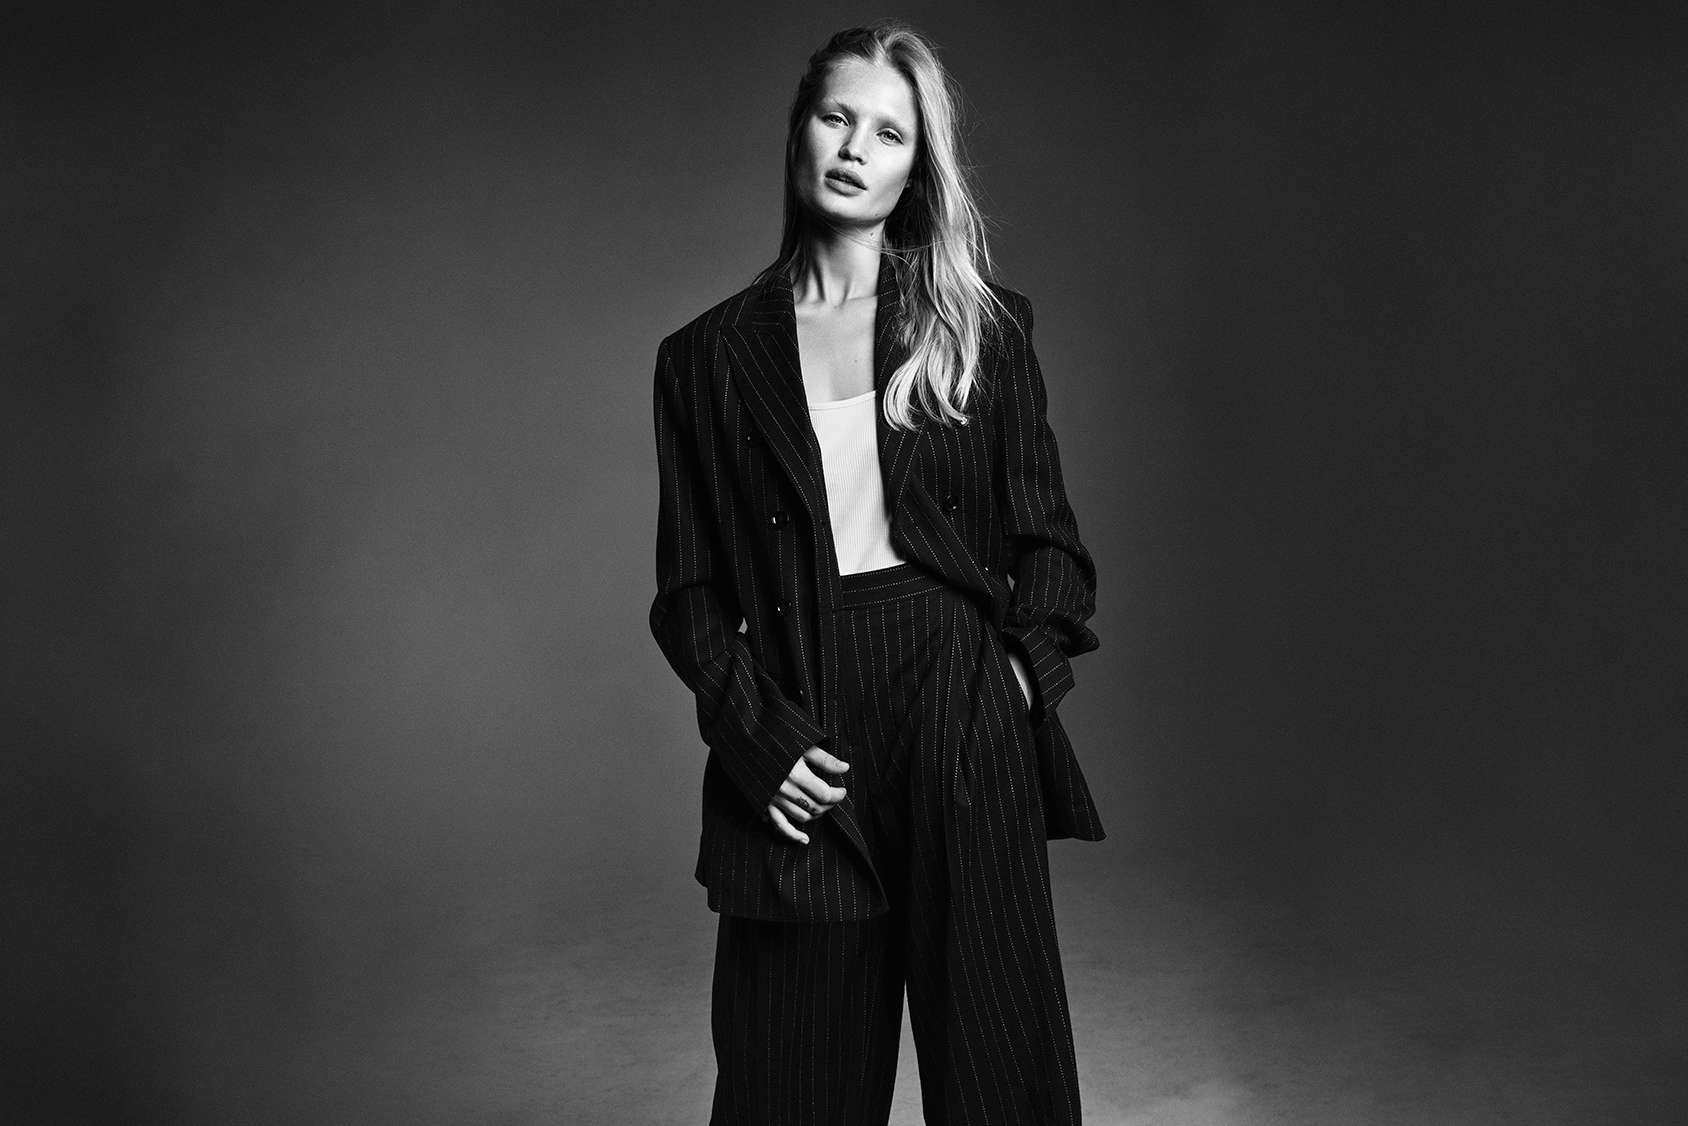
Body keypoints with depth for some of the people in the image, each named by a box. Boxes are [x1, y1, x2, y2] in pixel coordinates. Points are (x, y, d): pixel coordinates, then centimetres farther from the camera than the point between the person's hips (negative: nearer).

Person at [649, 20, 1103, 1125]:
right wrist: (754, 734, -6)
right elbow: (689, 590, 7)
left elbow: (1048, 537, 11)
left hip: (964, 732, 0)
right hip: (800, 753, 0)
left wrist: (1026, 670, -5)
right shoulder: (709, 357, 8)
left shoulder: (985, 327, 9)